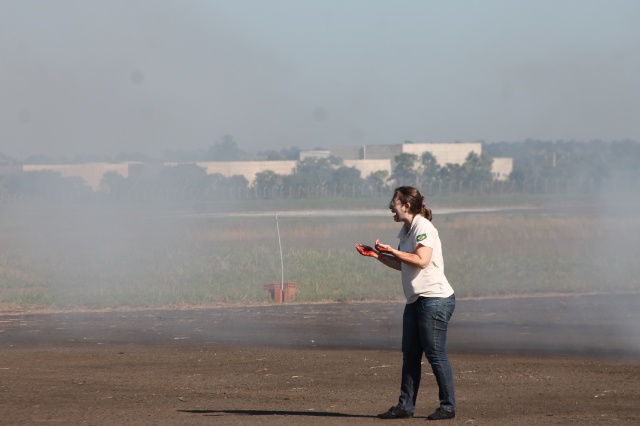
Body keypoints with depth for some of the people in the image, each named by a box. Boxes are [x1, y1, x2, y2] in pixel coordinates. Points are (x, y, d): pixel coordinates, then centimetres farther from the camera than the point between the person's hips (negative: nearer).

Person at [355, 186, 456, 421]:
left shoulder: (423, 227, -13)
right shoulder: (406, 231, 15)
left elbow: (421, 260, -24)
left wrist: (392, 251, -20)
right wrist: (377, 255, 16)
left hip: (435, 299, -10)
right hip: (416, 300, 10)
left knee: (435, 354, -6)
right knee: (410, 354, 9)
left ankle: (448, 406, 1)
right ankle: (405, 406, 12)